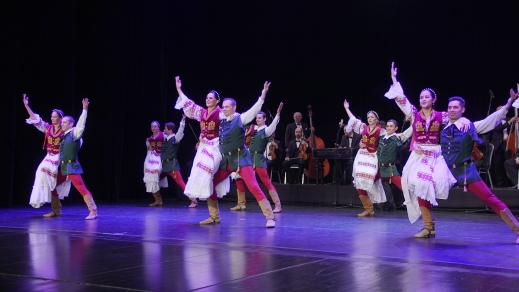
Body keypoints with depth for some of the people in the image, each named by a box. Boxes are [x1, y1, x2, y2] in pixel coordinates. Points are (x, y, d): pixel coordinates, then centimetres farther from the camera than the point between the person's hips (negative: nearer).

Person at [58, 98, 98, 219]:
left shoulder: (74, 133, -7)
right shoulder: (64, 136, 14)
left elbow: (81, 123, -20)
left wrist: (85, 109, -29)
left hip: (72, 167, -9)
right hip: (62, 167, 9)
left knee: (82, 188, -13)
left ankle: (93, 211, -13)